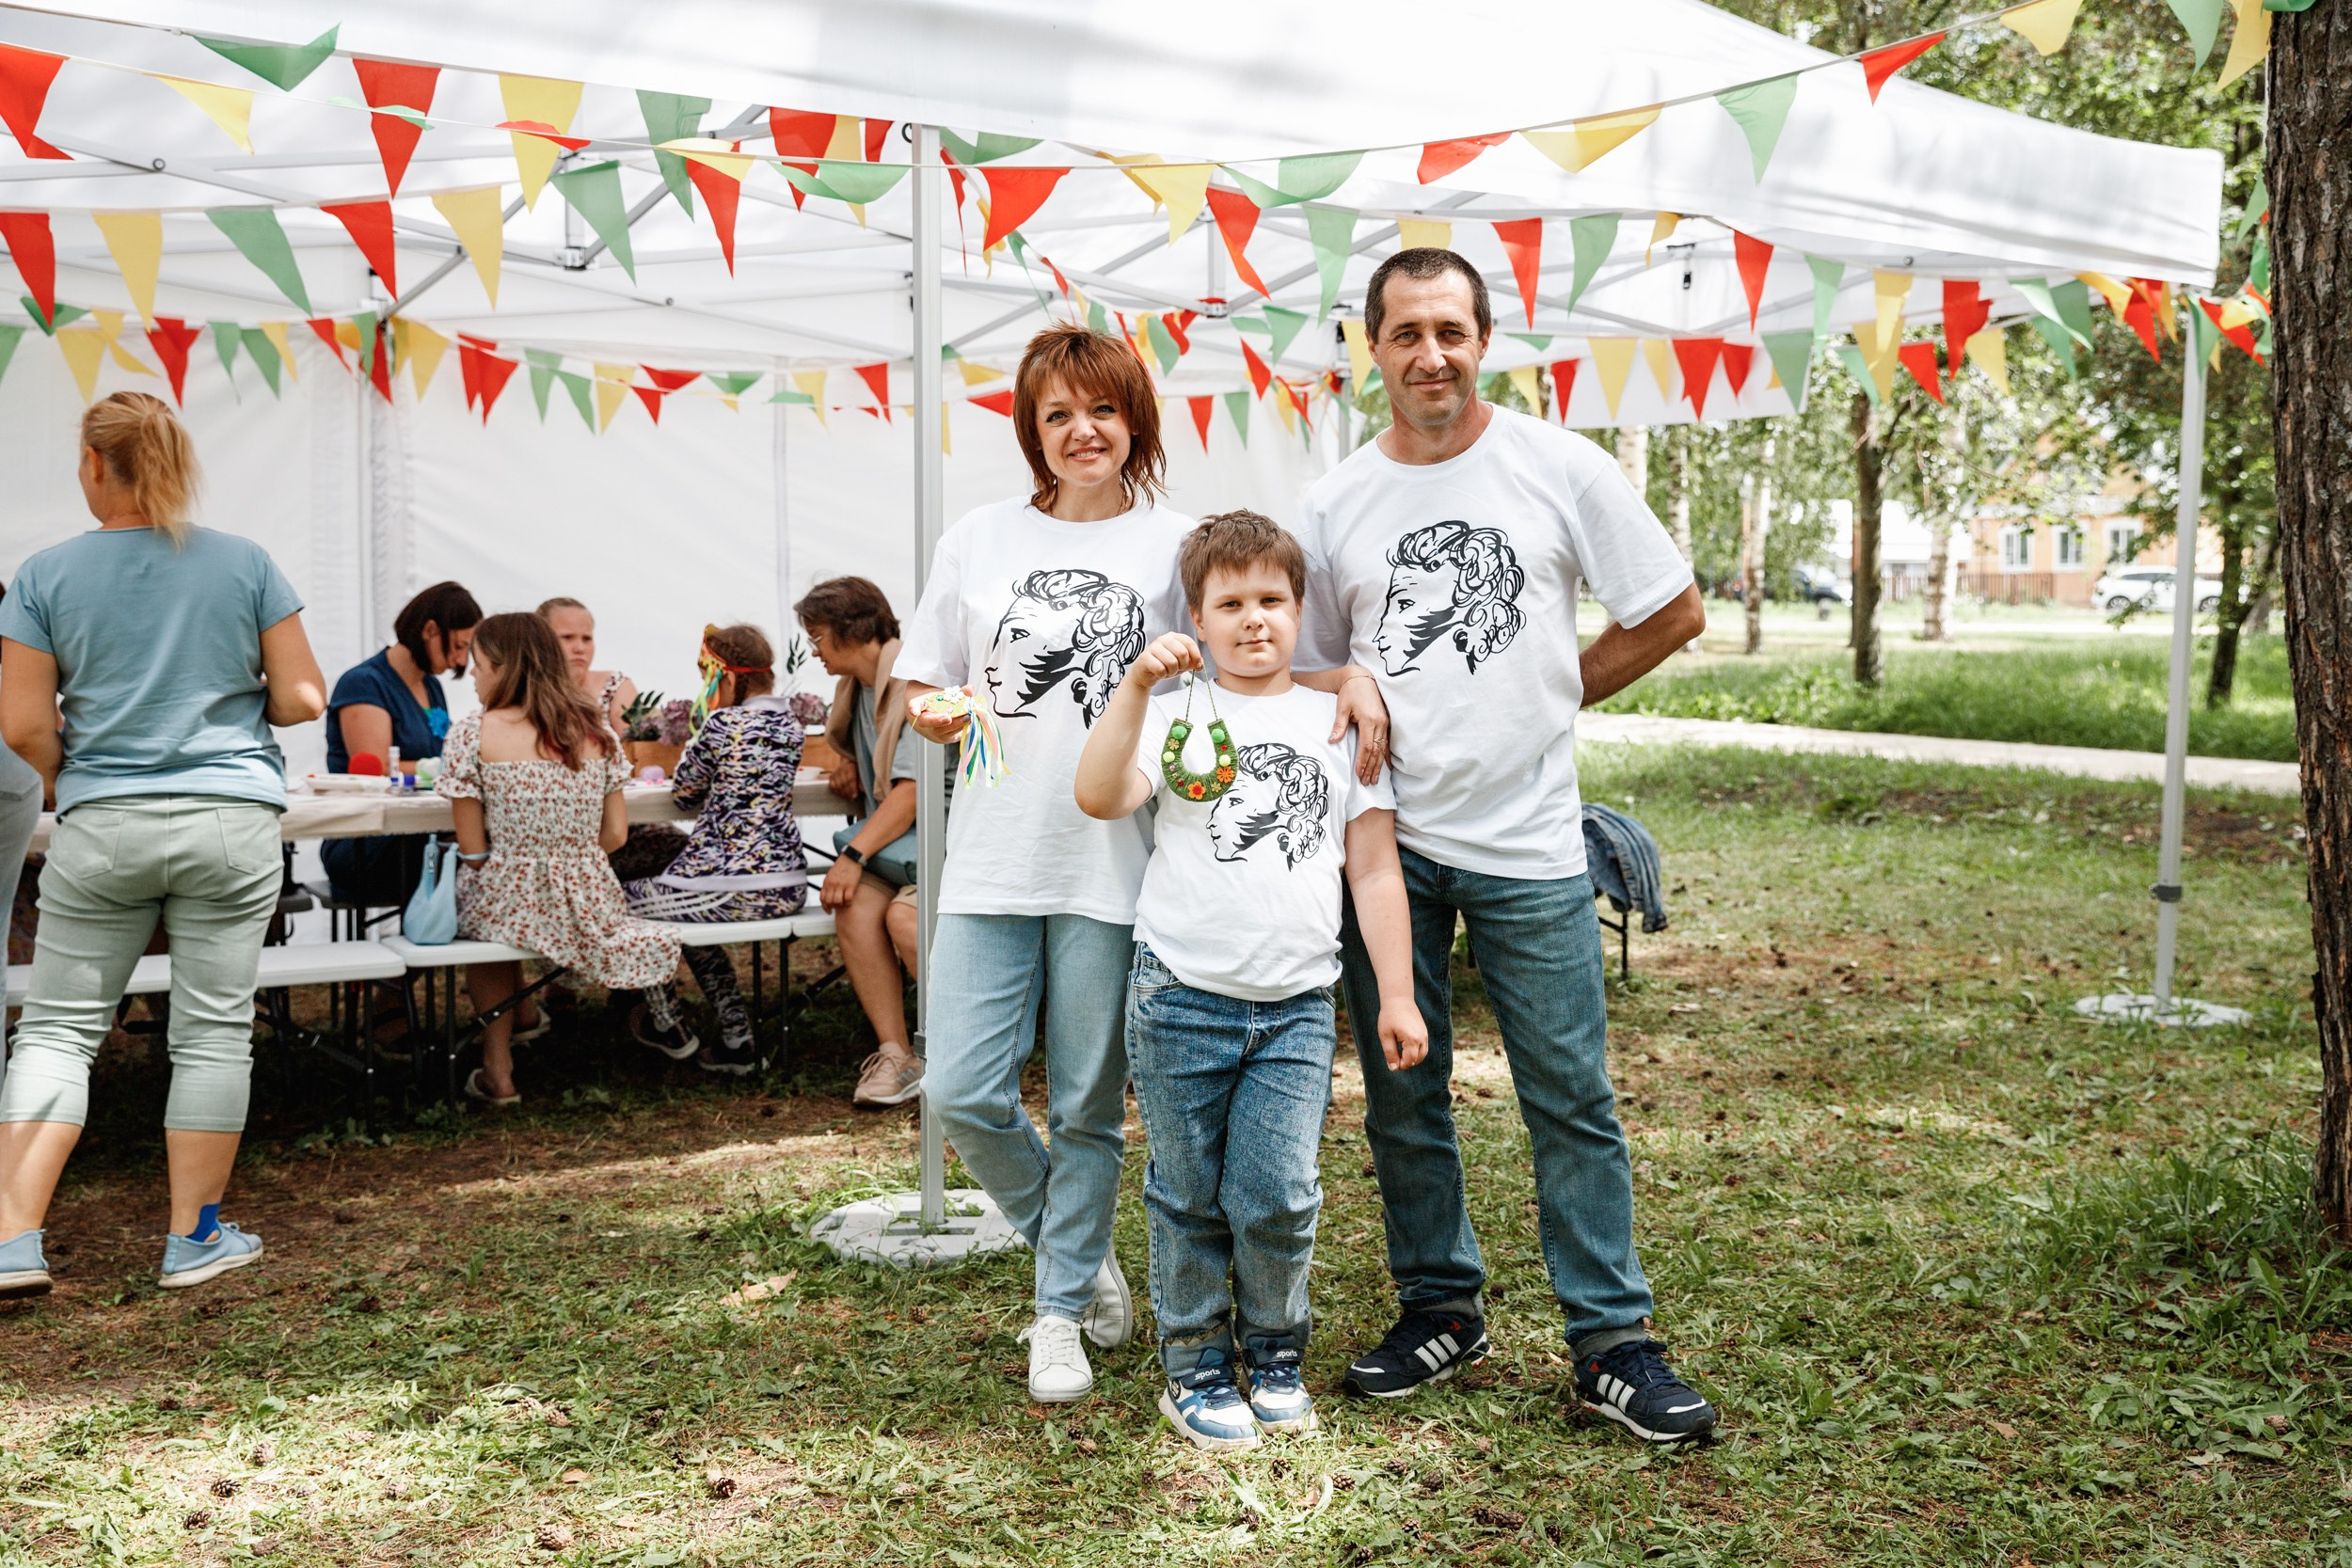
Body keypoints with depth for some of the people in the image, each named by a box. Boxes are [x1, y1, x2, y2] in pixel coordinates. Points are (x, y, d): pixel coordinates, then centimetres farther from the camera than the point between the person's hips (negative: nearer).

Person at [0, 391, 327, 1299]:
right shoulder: (247, 564, 0)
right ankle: (195, 1239, 14)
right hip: (232, 823, 0)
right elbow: (301, 699, -1)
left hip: (101, 827, 0)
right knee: (213, 1029, 6)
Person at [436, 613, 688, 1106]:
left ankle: (498, 1070, 27)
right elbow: (615, 834, 5)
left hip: (509, 901, -3)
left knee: (479, 911, 30)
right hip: (587, 906, 3)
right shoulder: (596, 728, 3)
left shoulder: (472, 733, -8)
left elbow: (474, 851, -6)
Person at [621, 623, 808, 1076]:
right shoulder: (788, 721, 8)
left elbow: (684, 793, 2)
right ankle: (736, 1037, 25)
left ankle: (668, 1026, 25)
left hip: (733, 889, -8)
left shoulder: (722, 725, -13)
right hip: (788, 887, 8)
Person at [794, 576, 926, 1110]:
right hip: (893, 843, 7)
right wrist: (849, 765, 13)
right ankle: (894, 1053, -23)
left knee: (903, 914, -31)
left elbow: (914, 789, -21)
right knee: (855, 905, -23)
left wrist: (855, 854, -25)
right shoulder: (858, 685, 15)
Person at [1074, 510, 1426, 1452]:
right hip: (1182, 996, -1)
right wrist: (1136, 689, -26)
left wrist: (1397, 996, 5)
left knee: (1278, 1197, -3)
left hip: (1296, 1006, 1)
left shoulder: (1341, 723, 9)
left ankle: (1274, 1355, 21)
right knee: (1189, 1196, 7)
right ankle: (1195, 1367, 24)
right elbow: (1099, 798, -16)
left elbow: (1375, 869, 9)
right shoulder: (1177, 715, 3)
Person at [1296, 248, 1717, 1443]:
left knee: (1572, 1098, 1)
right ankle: (1440, 1309, 27)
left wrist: (1550, 698, 2)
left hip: (1527, 838, -2)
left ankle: (1611, 1339, 13)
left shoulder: (1562, 470, -1)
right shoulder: (1334, 505, 5)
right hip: (1386, 839, 2)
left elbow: (1673, 614, 5)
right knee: (1401, 1097, 10)